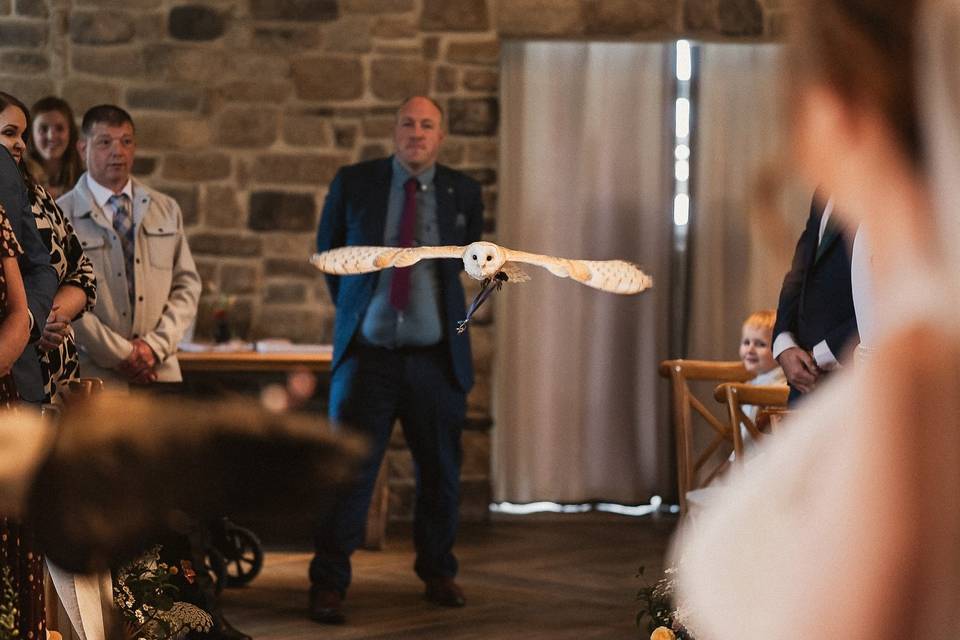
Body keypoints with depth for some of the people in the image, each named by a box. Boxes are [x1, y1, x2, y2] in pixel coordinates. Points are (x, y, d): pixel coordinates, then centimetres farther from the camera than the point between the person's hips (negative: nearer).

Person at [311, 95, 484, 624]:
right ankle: (328, 584, 0)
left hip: (435, 357, 2)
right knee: (348, 470, -6)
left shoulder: (463, 193, 3)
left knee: (440, 474, 10)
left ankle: (438, 574, 27)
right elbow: (328, 252, 15)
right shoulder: (353, 183, 1)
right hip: (367, 353, -2)